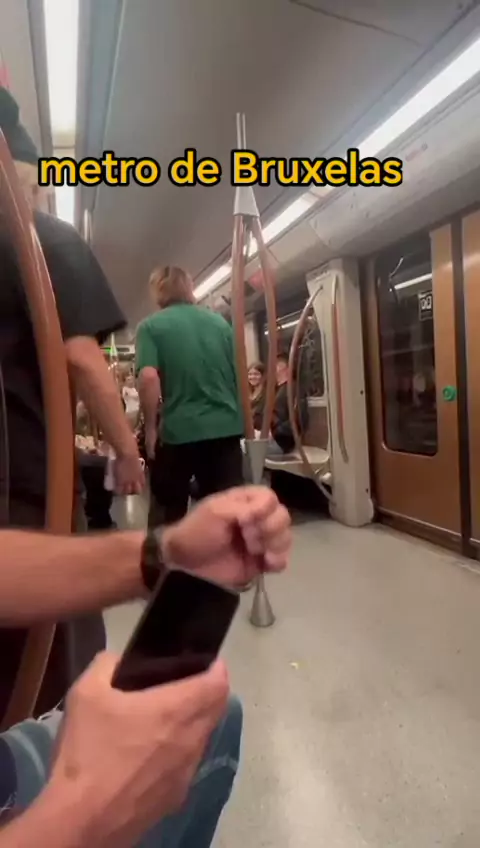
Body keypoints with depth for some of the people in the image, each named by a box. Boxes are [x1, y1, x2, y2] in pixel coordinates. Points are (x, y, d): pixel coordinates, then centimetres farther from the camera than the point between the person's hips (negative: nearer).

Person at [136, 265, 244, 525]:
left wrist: (150, 427, -6)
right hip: (226, 426, 3)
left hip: (179, 429, -3)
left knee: (172, 509, 17)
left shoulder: (151, 326, -2)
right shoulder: (220, 322, 10)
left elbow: (148, 378, -16)